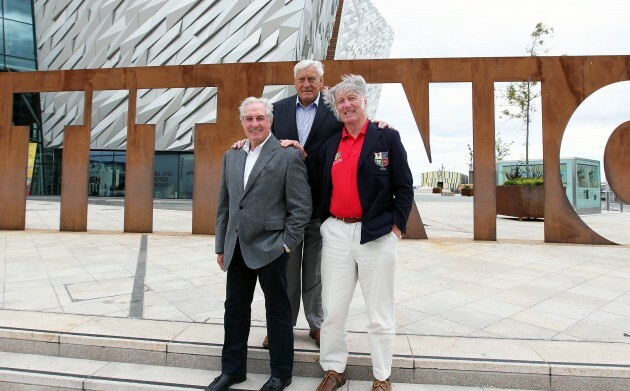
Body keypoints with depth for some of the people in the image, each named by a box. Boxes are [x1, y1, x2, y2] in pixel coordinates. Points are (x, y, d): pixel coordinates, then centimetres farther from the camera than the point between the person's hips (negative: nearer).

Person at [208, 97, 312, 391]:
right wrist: (221, 246, 11)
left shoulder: (288, 156, -7)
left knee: (277, 312, 10)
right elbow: (224, 205, 14)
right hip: (237, 250, 6)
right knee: (235, 309, 16)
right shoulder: (231, 157, 12)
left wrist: (286, 244, -11)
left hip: (270, 249, -5)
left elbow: (300, 207, -8)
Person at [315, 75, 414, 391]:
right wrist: (324, 224, 8)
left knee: (380, 313, 9)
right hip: (336, 233, 4)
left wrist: (397, 225, -8)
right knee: (332, 309, 10)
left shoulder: (387, 137, 0)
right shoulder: (330, 145, 12)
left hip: (376, 234, -3)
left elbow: (404, 187, -2)